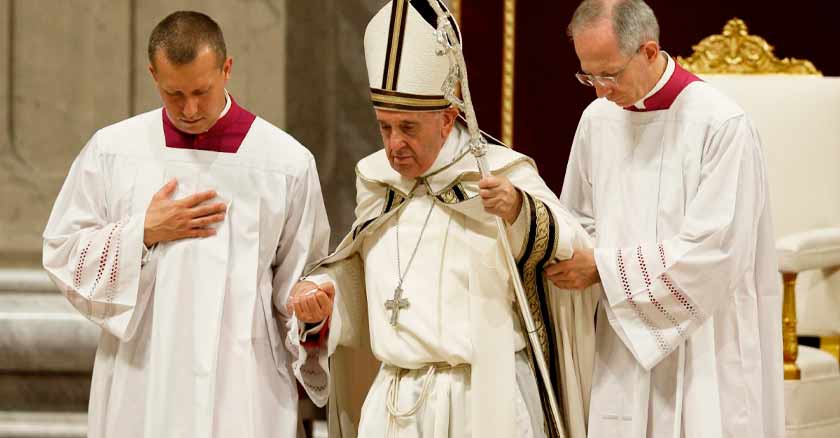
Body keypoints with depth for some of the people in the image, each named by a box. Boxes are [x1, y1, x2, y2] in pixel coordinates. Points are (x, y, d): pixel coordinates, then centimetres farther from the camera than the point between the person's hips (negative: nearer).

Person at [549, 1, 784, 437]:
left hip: (701, 348, -5)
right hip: (624, 344, 5)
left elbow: (711, 252, -17)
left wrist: (603, 266, -13)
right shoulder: (598, 119, 6)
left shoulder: (721, 125, -14)